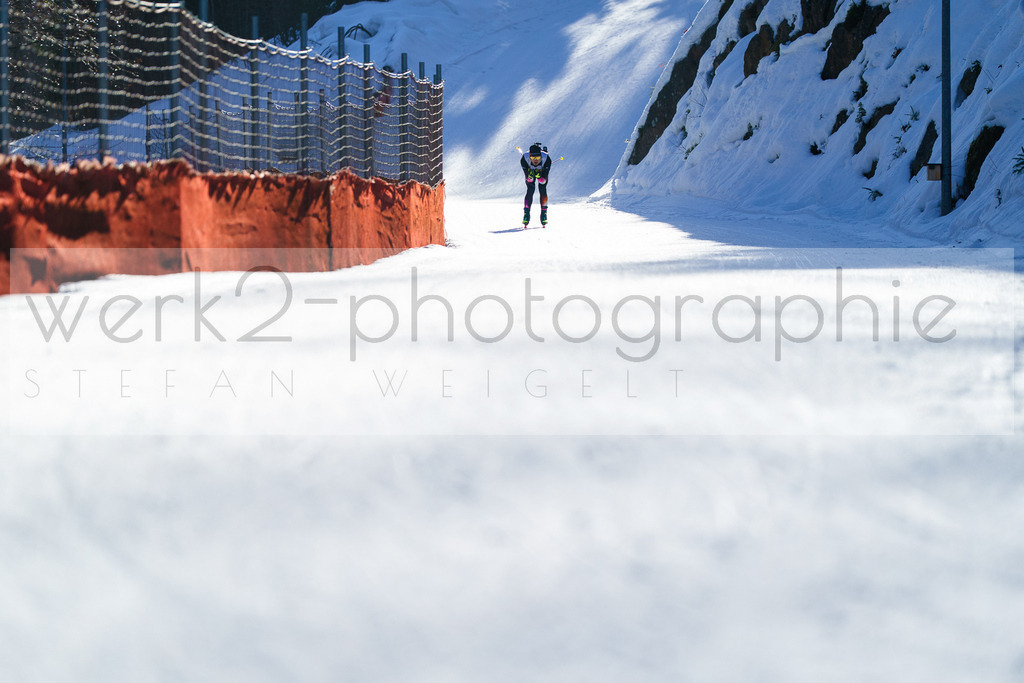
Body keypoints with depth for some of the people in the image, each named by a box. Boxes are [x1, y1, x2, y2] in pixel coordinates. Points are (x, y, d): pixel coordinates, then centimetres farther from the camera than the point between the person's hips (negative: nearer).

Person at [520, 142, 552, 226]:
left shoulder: (546, 159, -40)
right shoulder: (524, 159, -37)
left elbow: (544, 181, -33)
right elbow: (528, 180, -30)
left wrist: (539, 177, -52)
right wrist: (530, 176, -50)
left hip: (542, 172, 0)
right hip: (530, 170, 0)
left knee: (543, 190, -17)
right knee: (530, 190, -16)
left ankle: (544, 213, -3)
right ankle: (526, 214, -7)